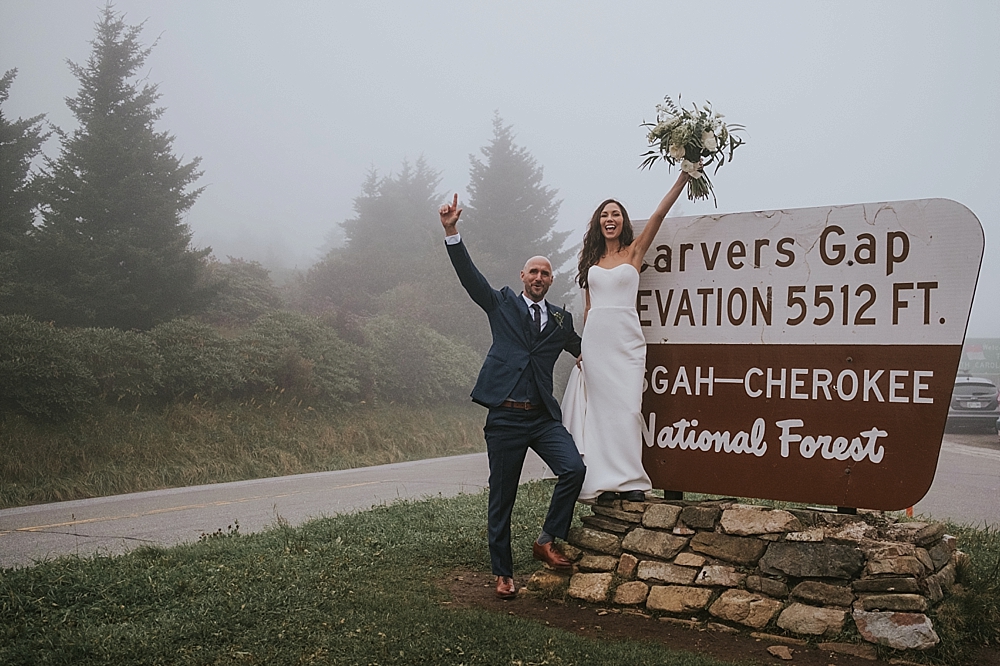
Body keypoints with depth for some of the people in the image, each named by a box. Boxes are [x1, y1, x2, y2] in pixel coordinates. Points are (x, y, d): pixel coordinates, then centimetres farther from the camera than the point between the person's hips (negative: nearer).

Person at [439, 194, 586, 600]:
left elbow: (584, 351, 29)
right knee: (501, 498, 3)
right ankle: (503, 573, 18)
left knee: (574, 469, -19)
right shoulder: (502, 305, 9)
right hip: (505, 417, -2)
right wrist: (452, 232, -12)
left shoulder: (561, 319, 16)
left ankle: (547, 542, 0)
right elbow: (469, 275, -2)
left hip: (544, 417, 2)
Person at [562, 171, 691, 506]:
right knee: (601, 409, 1)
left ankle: (630, 481, 0)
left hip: (626, 339, -3)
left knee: (627, 409, -6)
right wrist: (582, 346, 11)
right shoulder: (592, 259, 14)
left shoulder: (634, 251, 5)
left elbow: (659, 214, -5)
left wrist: (684, 176, -12)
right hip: (595, 340, 3)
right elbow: (589, 306, 15)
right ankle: (606, 482, 5)